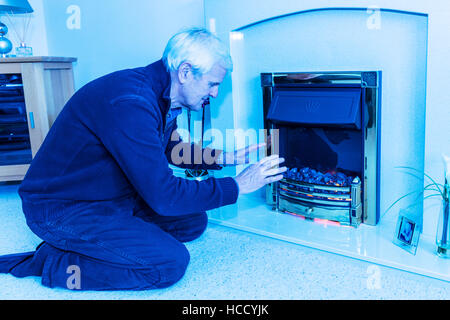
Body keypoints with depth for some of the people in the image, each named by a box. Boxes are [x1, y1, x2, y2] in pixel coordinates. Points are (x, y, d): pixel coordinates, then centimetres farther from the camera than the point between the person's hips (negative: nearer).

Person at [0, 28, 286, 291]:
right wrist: (239, 186, -20)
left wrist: (224, 158, 5)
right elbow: (164, 195, -30)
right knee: (171, 262, -19)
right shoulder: (130, 103, -31)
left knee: (194, 221, 7)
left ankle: (86, 244, 5)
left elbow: (170, 149, 19)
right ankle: (54, 264, -5)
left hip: (114, 196, 10)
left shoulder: (161, 95, 1)